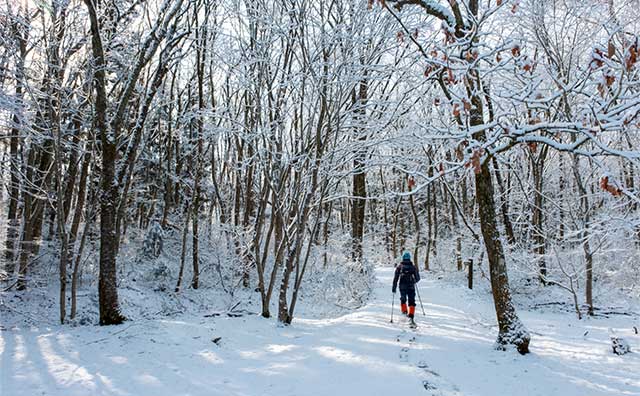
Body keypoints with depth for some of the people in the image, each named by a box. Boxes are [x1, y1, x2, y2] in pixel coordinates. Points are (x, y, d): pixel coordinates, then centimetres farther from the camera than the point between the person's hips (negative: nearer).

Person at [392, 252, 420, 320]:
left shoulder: (399, 266, 3)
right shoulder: (413, 267, 5)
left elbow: (396, 278, -1)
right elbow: (418, 278, 8)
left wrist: (394, 287, 3)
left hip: (402, 287, 0)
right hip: (411, 287, 0)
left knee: (403, 299, 22)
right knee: (412, 301, 4)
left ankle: (404, 311, 11)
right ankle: (411, 316, -6)